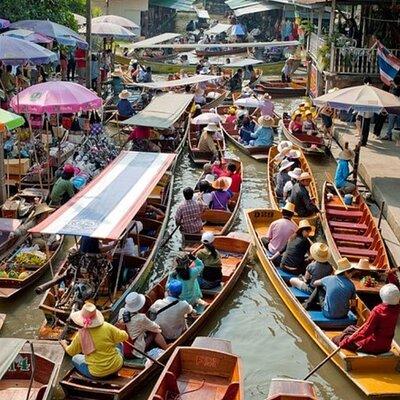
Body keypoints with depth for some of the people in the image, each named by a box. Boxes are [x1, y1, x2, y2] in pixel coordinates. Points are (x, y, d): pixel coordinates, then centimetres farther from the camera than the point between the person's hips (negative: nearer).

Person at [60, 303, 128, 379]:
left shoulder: (81, 335, -16)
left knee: (75, 358, 26)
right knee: (119, 344, 31)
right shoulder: (107, 327, -17)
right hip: (116, 367, 1)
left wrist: (64, 344, 24)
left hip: (97, 373, -1)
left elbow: (71, 352, 2)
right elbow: (124, 337, -6)